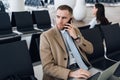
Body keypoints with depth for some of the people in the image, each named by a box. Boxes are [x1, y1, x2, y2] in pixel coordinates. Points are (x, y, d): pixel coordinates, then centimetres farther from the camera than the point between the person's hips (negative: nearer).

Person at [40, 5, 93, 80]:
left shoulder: (75, 30, 11)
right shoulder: (46, 36, -7)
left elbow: (90, 50, 8)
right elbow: (47, 67, -12)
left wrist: (76, 37, -7)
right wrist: (71, 73, -26)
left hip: (83, 67, 6)